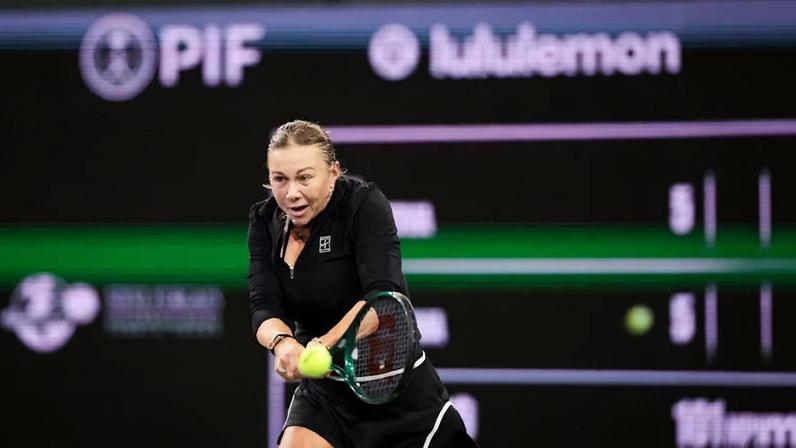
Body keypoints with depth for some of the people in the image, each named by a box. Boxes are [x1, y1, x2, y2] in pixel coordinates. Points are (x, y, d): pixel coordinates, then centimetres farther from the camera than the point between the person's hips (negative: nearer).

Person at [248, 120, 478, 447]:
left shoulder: (365, 204, -17)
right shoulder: (264, 221, -2)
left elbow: (384, 295, -29)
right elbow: (264, 307, -12)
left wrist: (321, 346, -43)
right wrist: (282, 342, -37)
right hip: (322, 390, 4)